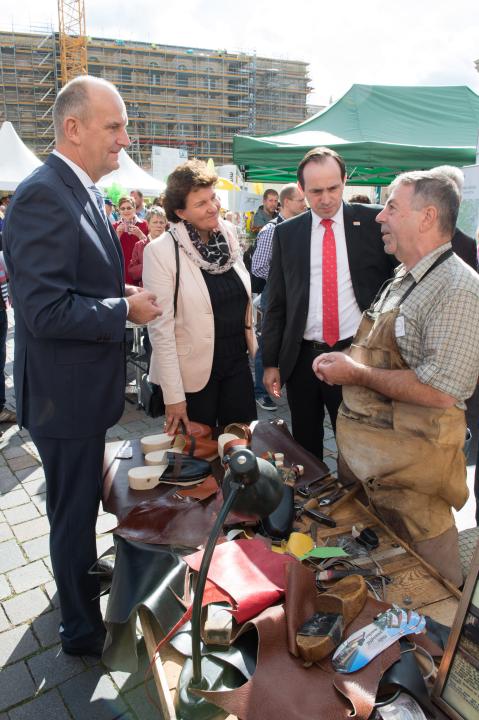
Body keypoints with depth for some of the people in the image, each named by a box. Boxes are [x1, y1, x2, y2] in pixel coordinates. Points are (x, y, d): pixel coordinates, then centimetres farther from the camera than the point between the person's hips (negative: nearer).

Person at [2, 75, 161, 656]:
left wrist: (125, 293, 3)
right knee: (73, 510, 9)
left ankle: (83, 576, 51)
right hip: (63, 392, -9)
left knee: (82, 499, 27)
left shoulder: (83, 193, 9)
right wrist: (127, 310, -19)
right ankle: (82, 628, 31)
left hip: (83, 387, 10)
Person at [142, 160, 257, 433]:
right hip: (193, 372, -4)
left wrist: (252, 344, 12)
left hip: (238, 363, 5)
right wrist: (173, 396, -15)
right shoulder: (161, 251, -15)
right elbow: (161, 328, -15)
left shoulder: (229, 233, 1)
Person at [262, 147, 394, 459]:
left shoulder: (373, 222, -1)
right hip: (301, 359, 2)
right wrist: (271, 362, 5)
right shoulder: (287, 233, 5)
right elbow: (276, 302, 7)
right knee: (305, 447, 15)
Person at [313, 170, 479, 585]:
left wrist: (358, 374, -19)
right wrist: (344, 362, 4)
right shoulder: (404, 280, 11)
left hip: (411, 461, -9)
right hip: (367, 456, 9)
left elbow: (439, 391, -28)